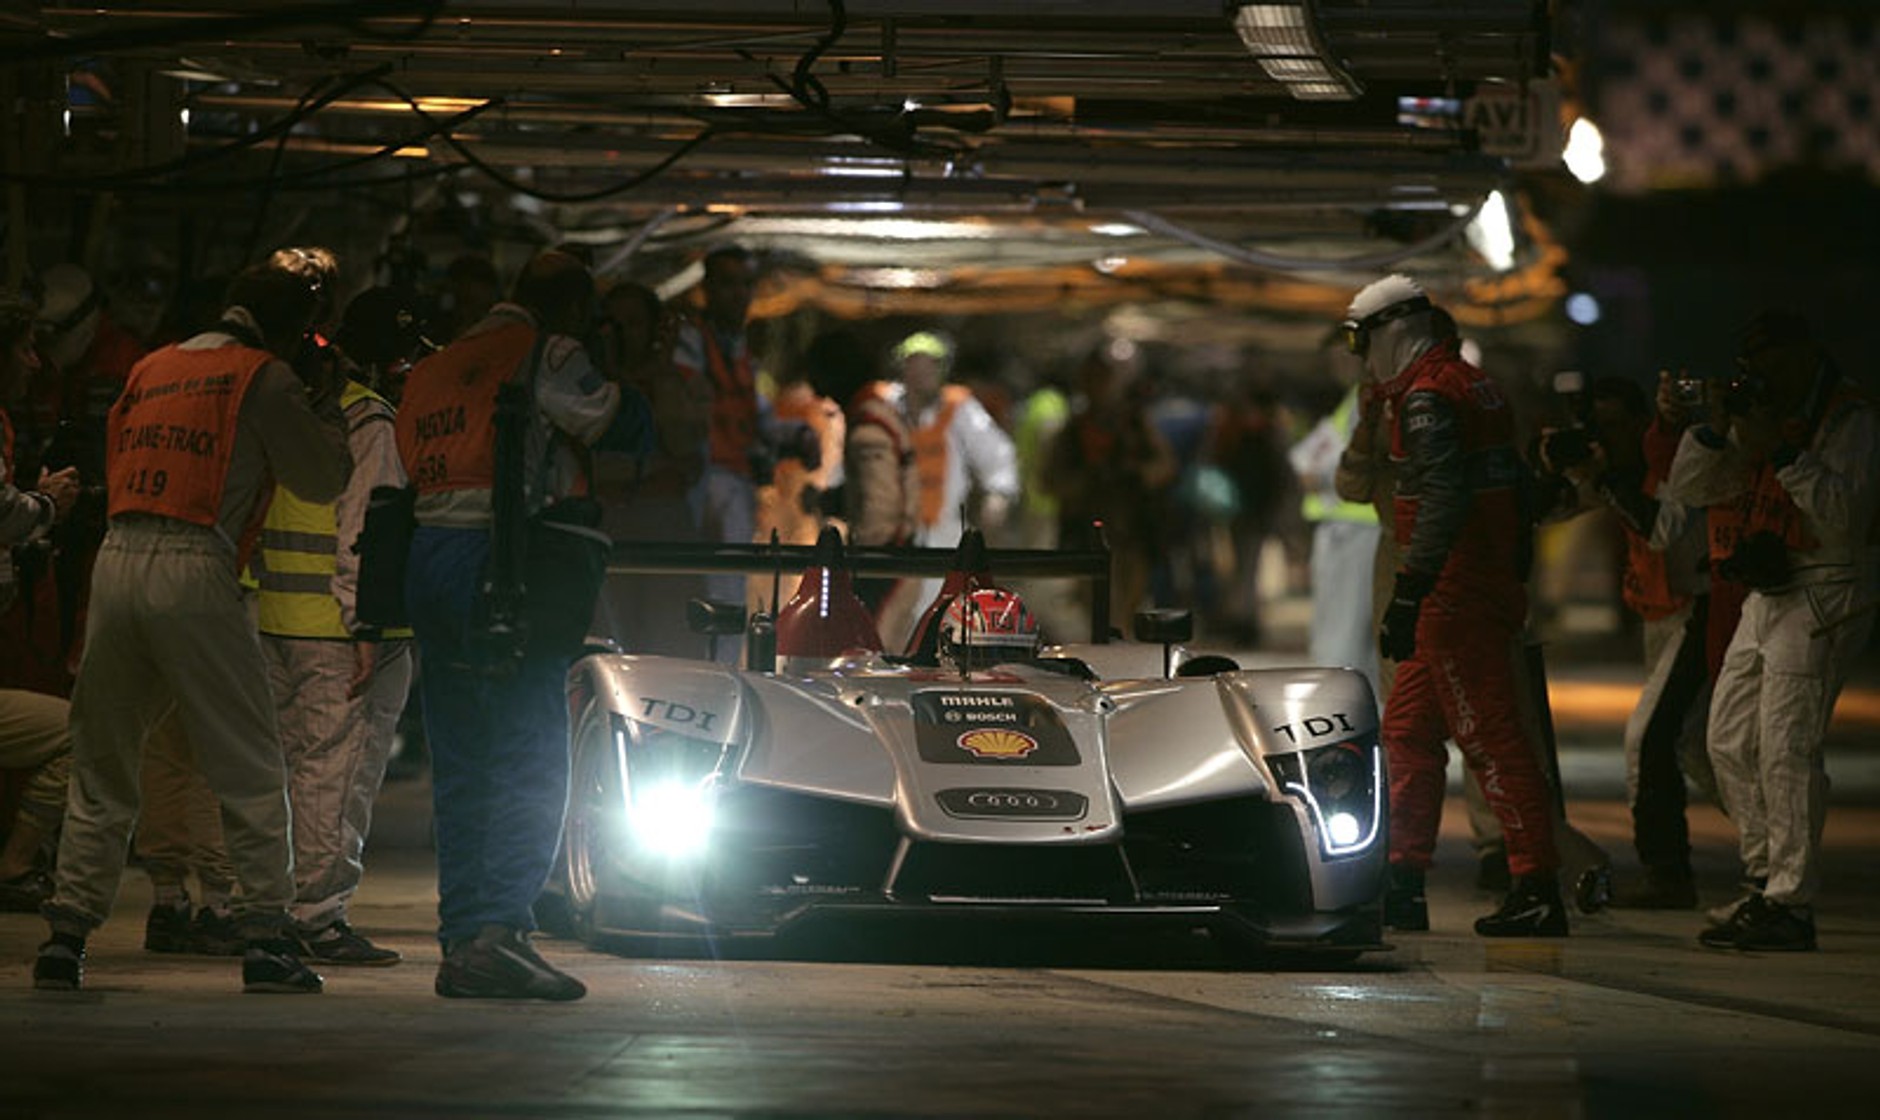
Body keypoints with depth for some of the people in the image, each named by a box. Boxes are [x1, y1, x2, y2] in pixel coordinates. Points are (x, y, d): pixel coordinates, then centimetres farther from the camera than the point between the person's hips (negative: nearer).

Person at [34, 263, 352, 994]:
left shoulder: (151, 369, 21)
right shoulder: (263, 378, 3)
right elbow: (323, 479, 6)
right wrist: (327, 414, 24)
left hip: (116, 559, 5)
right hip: (194, 571, -5)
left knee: (101, 768, 11)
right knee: (251, 769, 2)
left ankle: (66, 932, 6)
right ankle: (266, 941, -1)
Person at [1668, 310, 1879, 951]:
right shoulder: (1762, 415, 15)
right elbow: (1689, 487, 12)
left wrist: (1779, 450, -28)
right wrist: (1719, 430, -4)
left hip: (1822, 597, -9)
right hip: (1766, 596, 9)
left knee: (1786, 749, -14)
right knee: (1730, 741, 11)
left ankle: (1790, 906, -13)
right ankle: (1768, 880, 21)